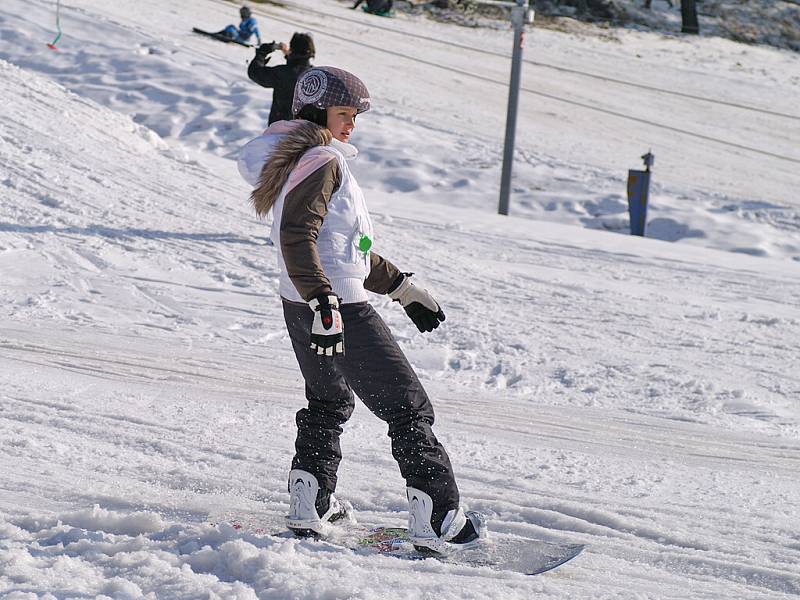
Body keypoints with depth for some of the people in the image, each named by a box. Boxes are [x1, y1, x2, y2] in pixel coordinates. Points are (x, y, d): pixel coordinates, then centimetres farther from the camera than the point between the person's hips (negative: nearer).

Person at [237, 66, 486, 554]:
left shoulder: (304, 161, 18)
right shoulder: (322, 161, -13)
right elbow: (297, 239, -25)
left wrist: (403, 289, 25)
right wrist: (325, 305, -31)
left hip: (303, 308, 10)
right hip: (341, 308, -10)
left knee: (328, 403, 27)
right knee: (408, 408, -5)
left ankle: (309, 506, 28)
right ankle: (438, 521, -7)